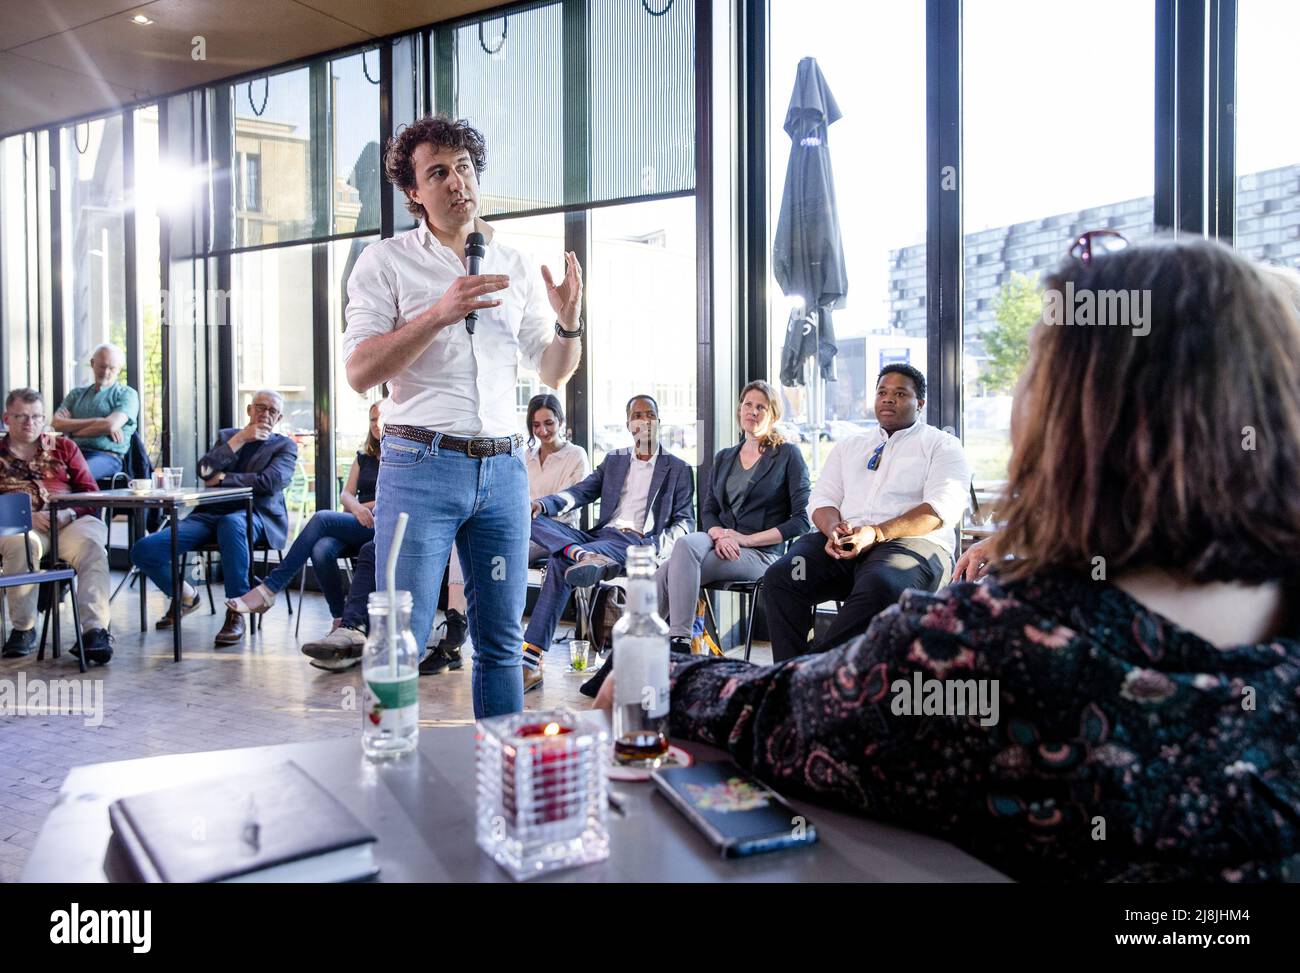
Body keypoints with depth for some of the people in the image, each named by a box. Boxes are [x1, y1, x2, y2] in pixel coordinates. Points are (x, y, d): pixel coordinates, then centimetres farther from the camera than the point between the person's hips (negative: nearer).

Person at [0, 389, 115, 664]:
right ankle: (23, 628, -20)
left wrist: (68, 513, -7)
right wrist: (27, 517, -9)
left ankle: (95, 630, -43)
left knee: (91, 545, -34)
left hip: (71, 521, 0)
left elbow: (90, 492, 15)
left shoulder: (63, 447, 23)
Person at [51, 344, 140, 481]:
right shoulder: (77, 394, 23)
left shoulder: (127, 394, 9)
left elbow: (110, 425, -8)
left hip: (107, 456, -4)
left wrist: (72, 429, 5)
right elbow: (56, 424, 6)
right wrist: (96, 422, -7)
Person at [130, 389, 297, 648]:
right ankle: (183, 595, 19)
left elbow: (271, 482, -8)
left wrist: (223, 478, -4)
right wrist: (240, 439, -2)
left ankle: (236, 613, -33)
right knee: (143, 550, -13)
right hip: (210, 514, 5)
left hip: (256, 516, -4)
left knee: (231, 524, -42)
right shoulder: (227, 436, 23)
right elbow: (204, 470, 4)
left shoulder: (285, 446, 13)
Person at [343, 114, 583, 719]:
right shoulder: (386, 262, 4)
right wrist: (440, 313, -17)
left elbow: (553, 374, 18)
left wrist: (568, 323, -3)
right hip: (421, 466, -3)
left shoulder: (514, 266, 16)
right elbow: (359, 373, -6)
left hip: (503, 466, 4)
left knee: (500, 641, 8)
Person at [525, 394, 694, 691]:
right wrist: (542, 504, -8)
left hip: (637, 543, -5)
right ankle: (585, 556, -48)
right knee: (536, 521, -22)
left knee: (561, 562, -32)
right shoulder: (614, 460, 25)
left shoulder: (678, 469, 14)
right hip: (602, 535, 5)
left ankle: (532, 659, -38)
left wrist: (657, 547, -13)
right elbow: (582, 491, 13)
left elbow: (685, 521, 9)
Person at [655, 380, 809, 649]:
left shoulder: (788, 455, 5)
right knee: (686, 544, -32)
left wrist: (747, 539, -10)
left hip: (761, 553, -4)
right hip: (719, 544, 4)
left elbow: (801, 520, -3)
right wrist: (719, 535, -8)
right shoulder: (724, 458, 22)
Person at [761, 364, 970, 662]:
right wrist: (833, 529, -9)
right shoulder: (848, 446, 25)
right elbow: (822, 500, 17)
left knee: (879, 587, -39)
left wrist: (876, 533, -18)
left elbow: (943, 508, -5)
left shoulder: (942, 445, 11)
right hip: (842, 544, 4)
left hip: (911, 543, -4)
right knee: (780, 577, -25)